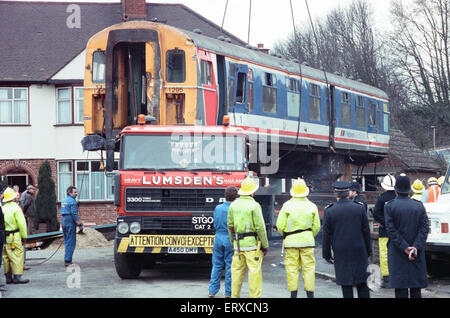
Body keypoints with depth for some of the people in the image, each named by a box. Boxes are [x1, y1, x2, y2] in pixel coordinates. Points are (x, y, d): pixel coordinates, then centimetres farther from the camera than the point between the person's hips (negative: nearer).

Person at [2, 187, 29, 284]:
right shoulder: (16, 208, -9)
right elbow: (21, 223, -12)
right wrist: (24, 236, -5)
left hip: (4, 237, 6)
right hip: (14, 236, -6)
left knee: (6, 257, 10)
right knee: (17, 256, -4)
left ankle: (8, 277, 14)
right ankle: (17, 276, -8)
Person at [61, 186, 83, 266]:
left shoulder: (64, 201, 17)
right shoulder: (72, 201, -11)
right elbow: (74, 213, -17)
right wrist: (78, 222, -11)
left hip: (63, 221, 9)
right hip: (70, 221, -9)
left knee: (67, 241, 13)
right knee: (71, 242, -7)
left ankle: (67, 260, 13)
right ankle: (67, 260, -12)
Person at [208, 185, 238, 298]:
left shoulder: (218, 208, 2)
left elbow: (215, 224, 11)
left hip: (218, 238, 4)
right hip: (230, 239, -4)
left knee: (216, 266, 11)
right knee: (230, 266, 4)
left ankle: (212, 291, 12)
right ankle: (228, 293, 7)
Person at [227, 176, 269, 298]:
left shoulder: (233, 205, 5)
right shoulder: (254, 206, -12)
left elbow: (230, 226, 10)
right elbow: (260, 227, -12)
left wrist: (233, 242, 21)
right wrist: (265, 245, -4)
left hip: (238, 243, 6)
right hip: (252, 243, -6)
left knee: (237, 271, 11)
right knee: (254, 271, -3)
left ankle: (234, 295, 14)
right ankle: (254, 296, -4)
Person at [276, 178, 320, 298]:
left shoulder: (287, 205, -4)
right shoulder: (312, 206, 1)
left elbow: (280, 225, -4)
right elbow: (316, 226, 3)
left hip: (291, 241, -1)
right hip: (307, 241, 1)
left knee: (292, 268, 4)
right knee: (308, 268, 4)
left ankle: (293, 294, 4)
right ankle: (310, 294, 3)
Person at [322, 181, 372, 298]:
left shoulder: (329, 211, -6)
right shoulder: (360, 208, -3)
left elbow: (326, 235, -2)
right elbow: (366, 232, 3)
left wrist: (326, 254, 7)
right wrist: (368, 251, 12)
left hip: (341, 254, -1)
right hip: (359, 253, 1)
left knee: (346, 285, 4)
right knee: (362, 283, 9)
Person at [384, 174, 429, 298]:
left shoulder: (389, 206, -6)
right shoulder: (419, 206, 2)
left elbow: (391, 230, -12)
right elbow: (424, 228, -6)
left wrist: (405, 248, -12)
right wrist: (415, 248, -13)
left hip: (398, 255, -3)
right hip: (417, 255, 3)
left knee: (400, 289, 0)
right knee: (416, 289, 10)